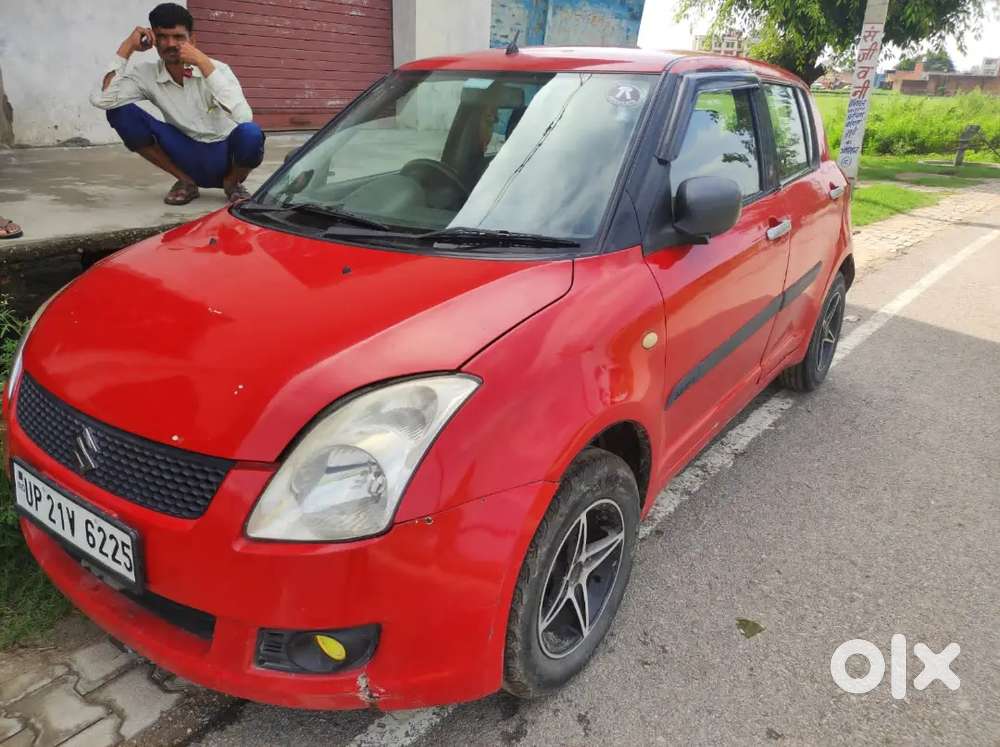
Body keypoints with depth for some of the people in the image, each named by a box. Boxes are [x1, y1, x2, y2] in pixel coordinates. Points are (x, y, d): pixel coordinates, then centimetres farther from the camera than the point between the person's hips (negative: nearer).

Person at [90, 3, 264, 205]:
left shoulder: (216, 69, -14)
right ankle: (185, 181, 0)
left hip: (226, 157, -3)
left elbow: (243, 118, -33)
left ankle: (232, 183, -3)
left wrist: (203, 63, -33)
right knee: (120, 112, -14)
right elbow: (101, 100, -21)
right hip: (189, 158, 3)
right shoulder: (146, 74, -5)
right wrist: (127, 48, -16)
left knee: (249, 133, -38)